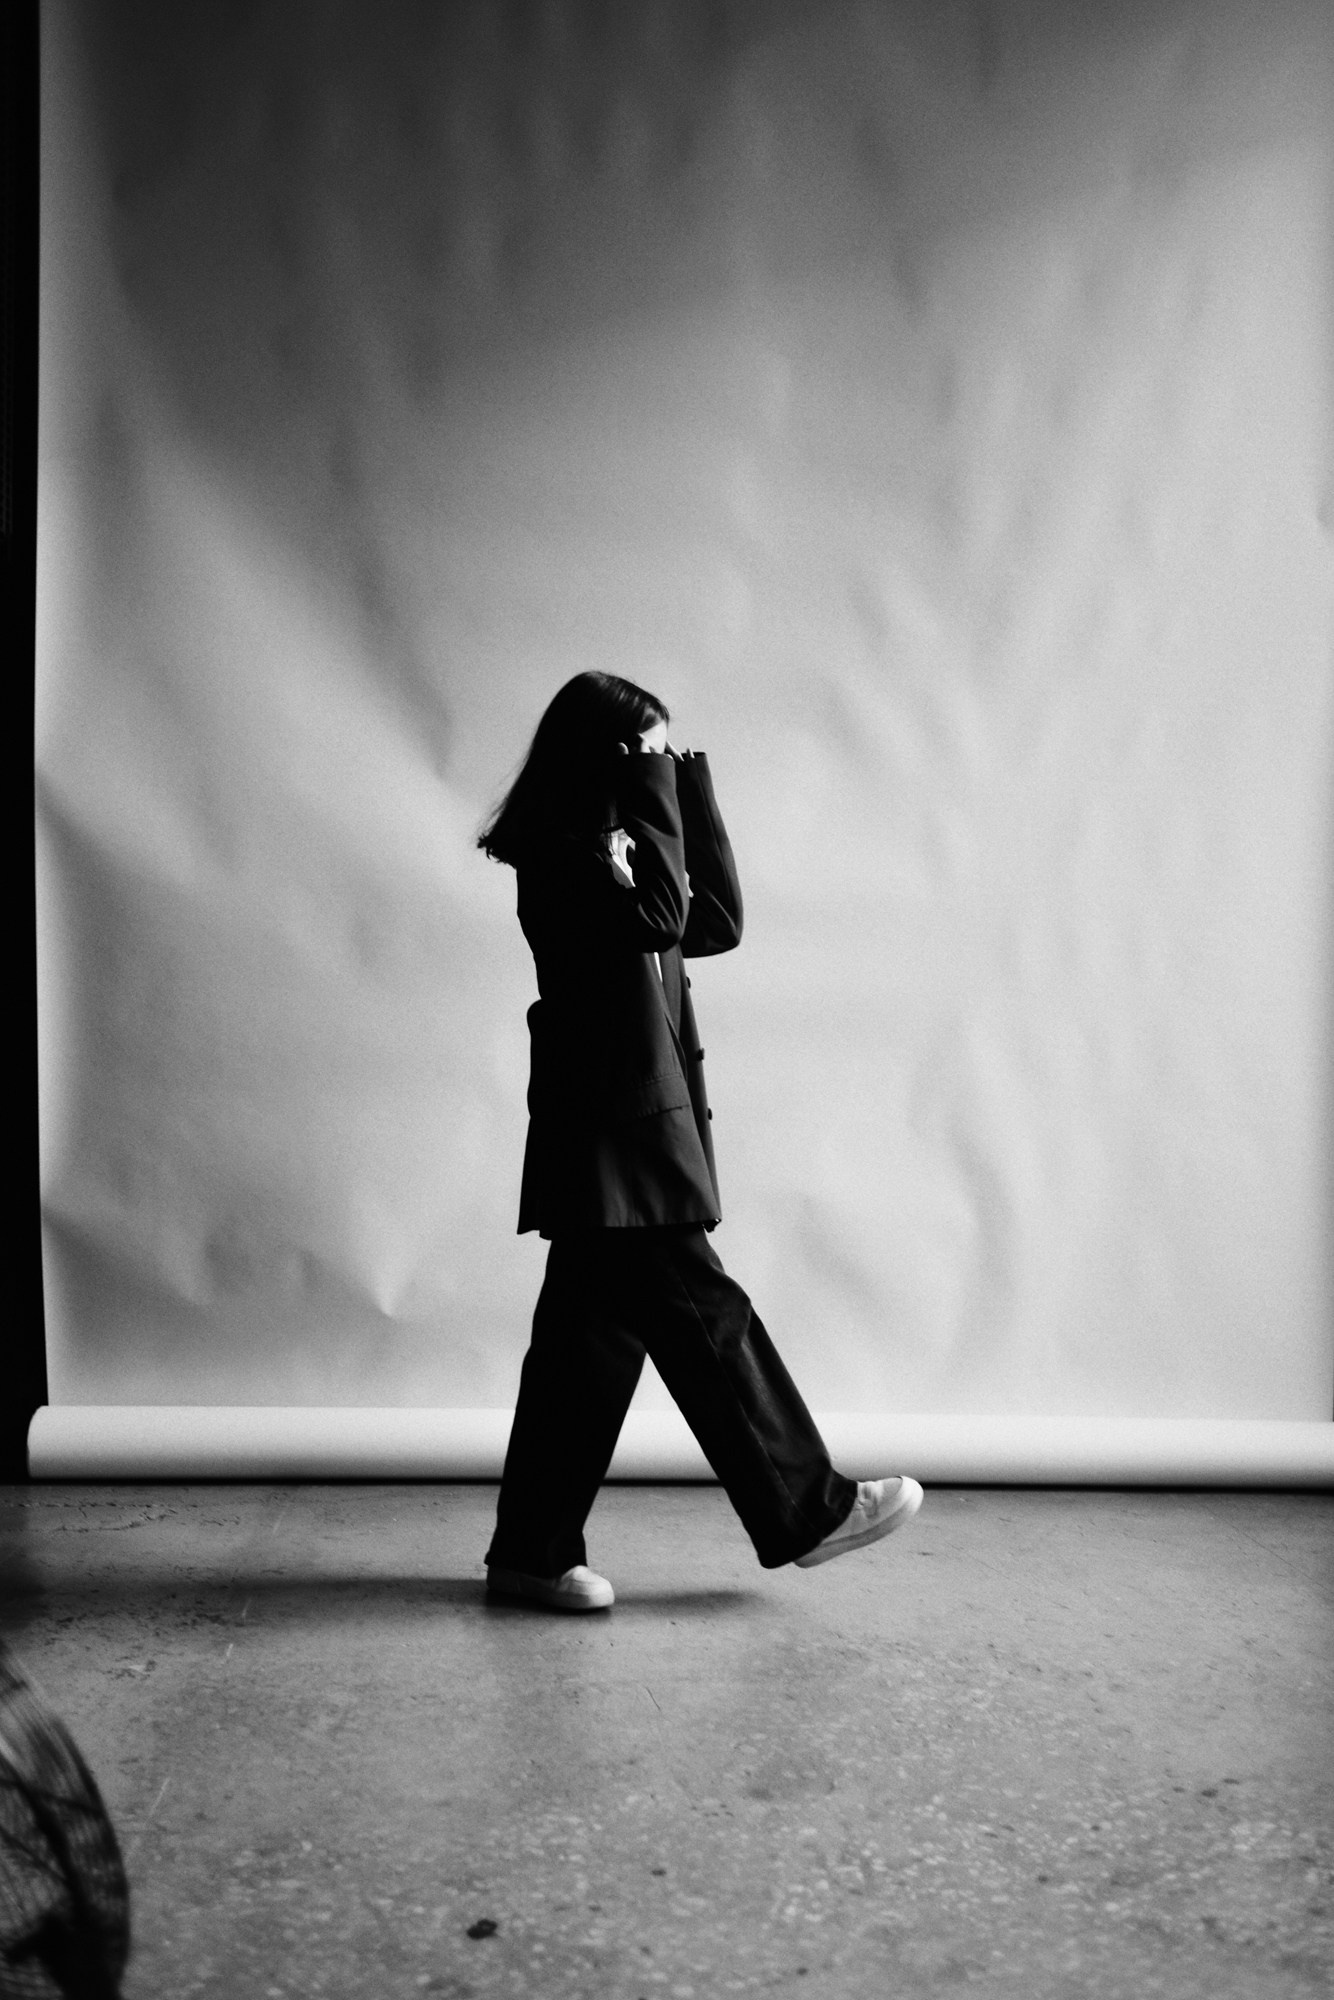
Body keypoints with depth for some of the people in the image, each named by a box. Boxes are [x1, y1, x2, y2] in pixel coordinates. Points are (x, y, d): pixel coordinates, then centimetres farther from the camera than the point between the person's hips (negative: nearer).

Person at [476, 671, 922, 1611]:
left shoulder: (611, 846, 21)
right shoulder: (561, 850, -9)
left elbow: (716, 920, 15)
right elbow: (657, 916, -23)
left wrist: (692, 783, 11)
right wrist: (652, 787, -14)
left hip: (637, 1133, 10)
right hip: (608, 1137, -10)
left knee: (593, 1339, 10)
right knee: (703, 1320, -3)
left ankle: (535, 1552, 17)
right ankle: (808, 1510, 8)